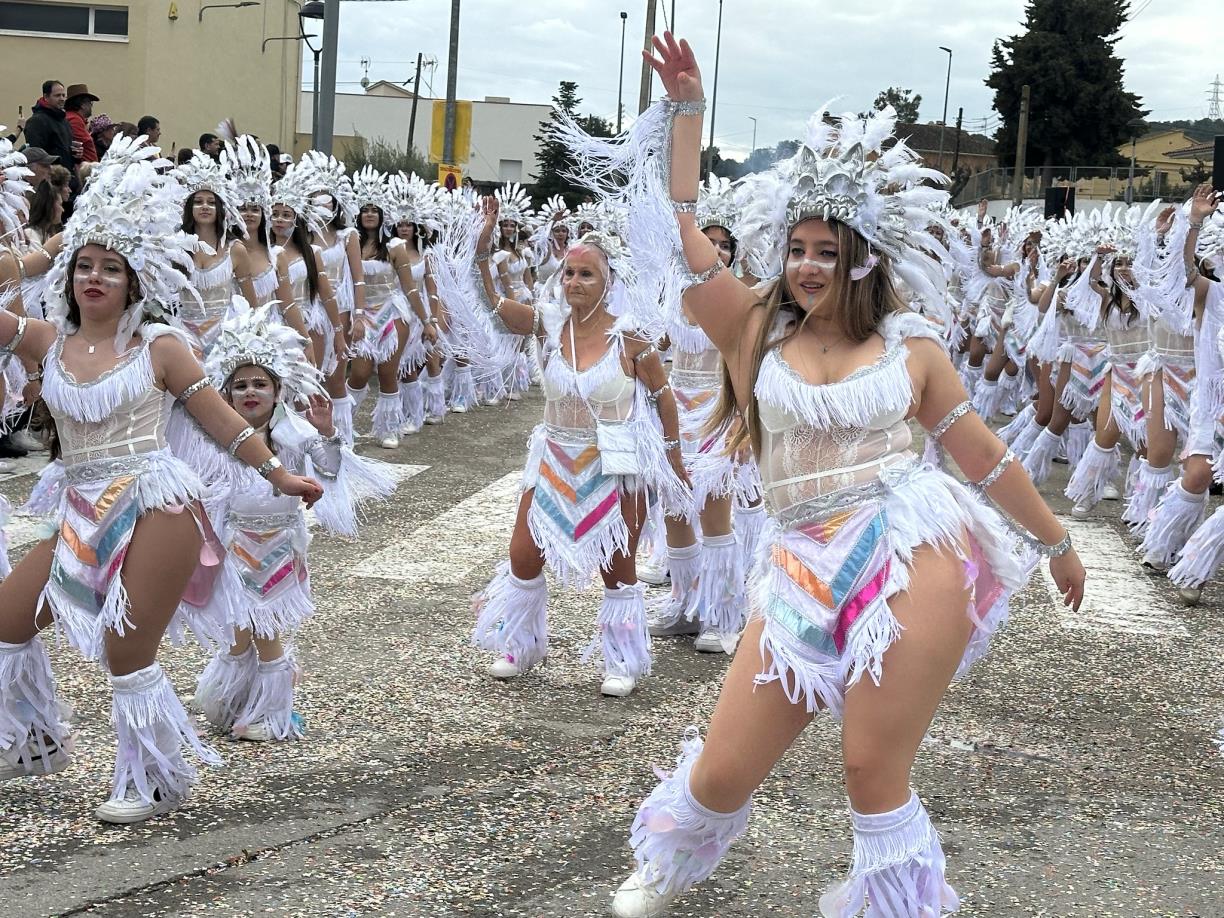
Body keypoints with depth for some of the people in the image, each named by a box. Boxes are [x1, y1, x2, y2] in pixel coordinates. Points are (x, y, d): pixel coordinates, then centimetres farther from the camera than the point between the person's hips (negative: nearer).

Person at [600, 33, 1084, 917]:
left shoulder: (910, 344, 5)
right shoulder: (756, 330, 8)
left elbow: (985, 453, 12)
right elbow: (683, 234, 2)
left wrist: (1058, 542, 18)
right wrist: (687, 109, 1)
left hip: (913, 560, -2)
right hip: (807, 571, 2)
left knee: (874, 775, -4)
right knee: (724, 771, 6)